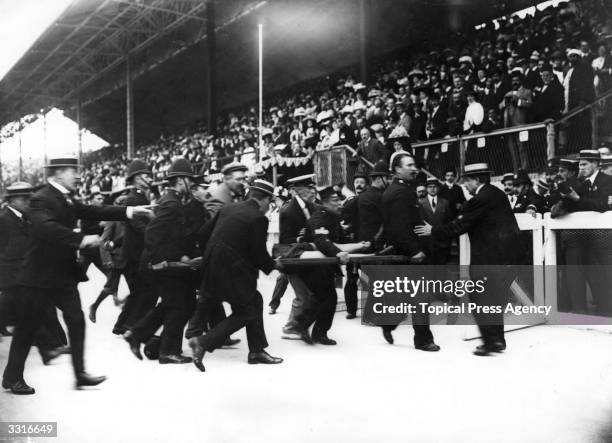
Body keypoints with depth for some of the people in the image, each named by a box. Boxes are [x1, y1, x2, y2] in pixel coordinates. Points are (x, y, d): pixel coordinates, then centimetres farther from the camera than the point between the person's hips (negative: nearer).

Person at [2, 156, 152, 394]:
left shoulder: (65, 199, 10)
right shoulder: (41, 199, -18)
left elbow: (92, 211, 8)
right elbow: (46, 227, -34)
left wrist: (128, 211, 1)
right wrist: (81, 240, -35)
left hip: (63, 274, 8)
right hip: (41, 276, -8)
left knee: (76, 321, 5)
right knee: (28, 326, 5)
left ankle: (80, 373, 13)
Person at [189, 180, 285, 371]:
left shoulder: (228, 209, 10)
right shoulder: (258, 218, -12)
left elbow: (203, 233, 13)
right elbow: (258, 254, -11)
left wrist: (209, 257, 27)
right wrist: (273, 265, 9)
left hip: (213, 265, 9)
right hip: (232, 270, -9)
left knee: (255, 301, 19)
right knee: (245, 312, 7)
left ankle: (257, 351, 25)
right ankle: (203, 343, 1)